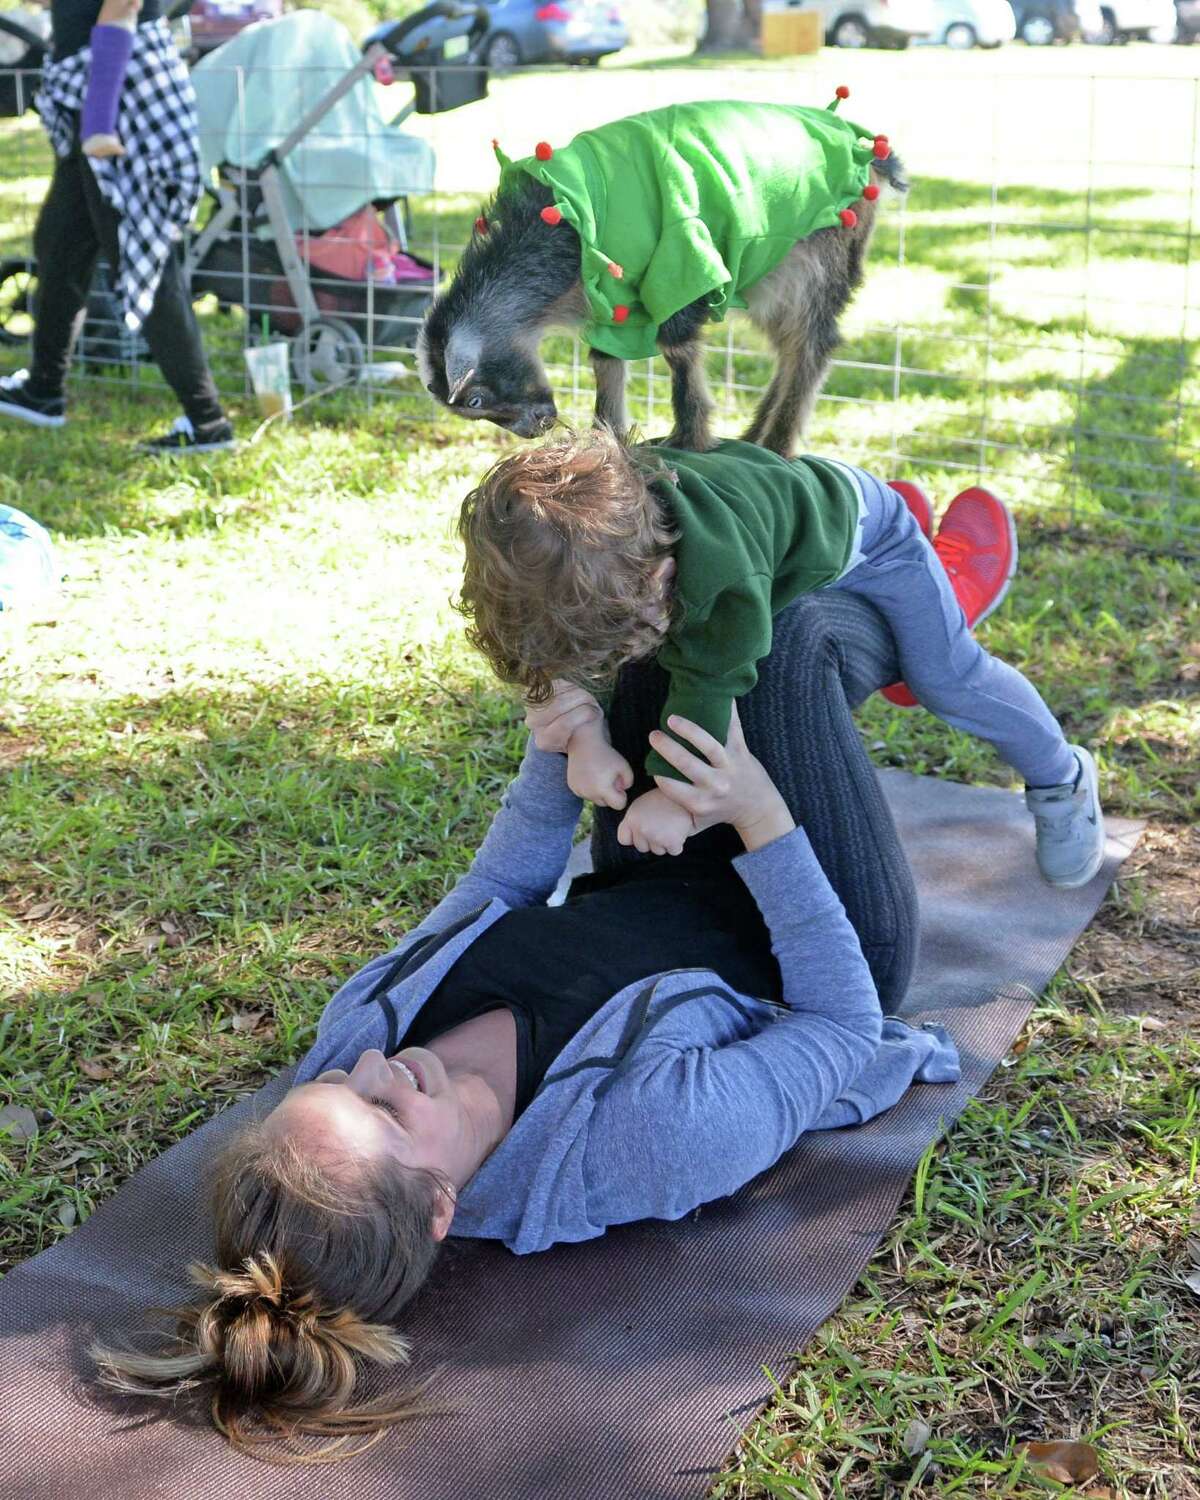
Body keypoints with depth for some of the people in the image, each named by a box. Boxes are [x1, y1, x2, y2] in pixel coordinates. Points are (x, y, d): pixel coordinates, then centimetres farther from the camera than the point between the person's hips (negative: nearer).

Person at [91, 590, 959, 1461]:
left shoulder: (361, 1029, -28)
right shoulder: (648, 1138, -45)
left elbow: (499, 886, -8)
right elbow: (846, 1023, -29)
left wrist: (551, 757, -19)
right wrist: (767, 820, -36)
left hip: (628, 899, 5)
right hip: (806, 957, -4)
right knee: (806, 634, -10)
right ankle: (896, 632, 31)